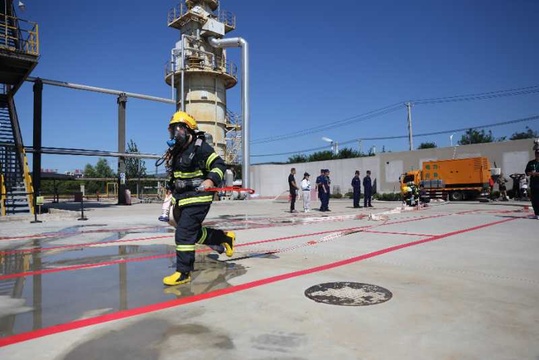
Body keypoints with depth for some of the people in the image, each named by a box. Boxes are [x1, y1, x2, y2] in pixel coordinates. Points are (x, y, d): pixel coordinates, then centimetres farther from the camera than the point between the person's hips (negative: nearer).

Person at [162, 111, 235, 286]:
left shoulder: (201, 147, -11)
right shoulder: (176, 152, 15)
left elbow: (219, 165, -15)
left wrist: (210, 180, -33)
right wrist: (169, 202, 25)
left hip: (197, 199, -9)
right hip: (181, 200, 9)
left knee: (184, 234, -10)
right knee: (196, 233, 15)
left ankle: (183, 273, 2)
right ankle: (225, 237, 36)